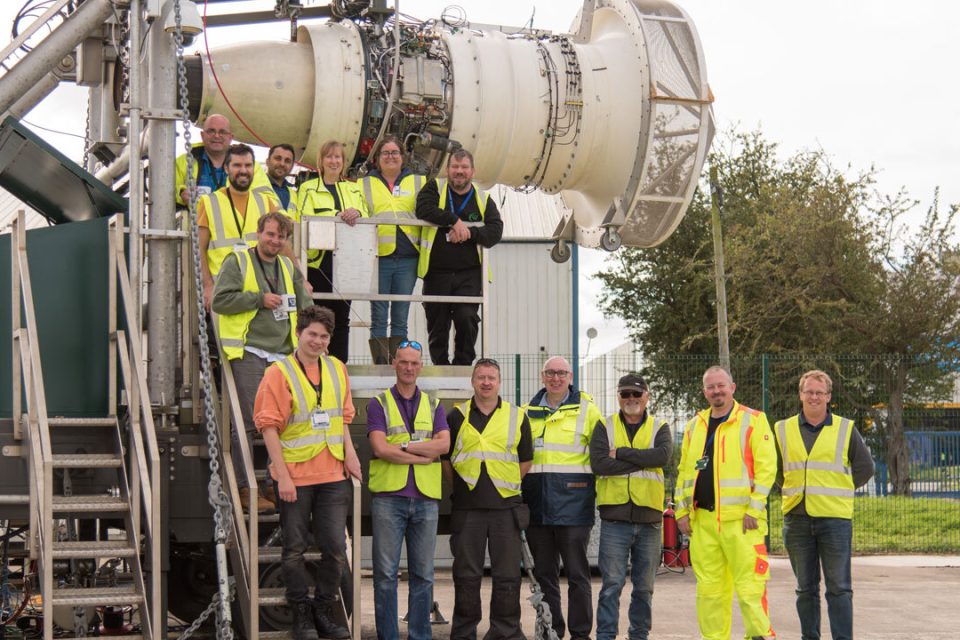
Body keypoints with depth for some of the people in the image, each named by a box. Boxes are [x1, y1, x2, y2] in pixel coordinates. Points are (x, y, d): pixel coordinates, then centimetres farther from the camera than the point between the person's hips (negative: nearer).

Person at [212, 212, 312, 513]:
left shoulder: (289, 268, 19)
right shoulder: (237, 263, 1)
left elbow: (305, 307, 23)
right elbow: (220, 300, -9)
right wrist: (260, 299, -11)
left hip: (282, 355, 6)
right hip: (249, 354, -6)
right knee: (247, 422, -9)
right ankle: (244, 488, -6)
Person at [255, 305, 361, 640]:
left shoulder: (336, 368, 9)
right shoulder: (279, 372, -7)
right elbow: (269, 426, -9)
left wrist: (349, 452, 5)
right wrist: (282, 475, -14)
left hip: (333, 474, 4)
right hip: (295, 475, -4)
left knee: (336, 548, 4)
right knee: (294, 549, 5)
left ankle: (324, 611, 17)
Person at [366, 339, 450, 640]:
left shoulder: (433, 405, 14)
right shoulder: (379, 404, 5)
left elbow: (444, 444, -3)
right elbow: (380, 448, -9)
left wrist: (402, 446, -10)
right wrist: (423, 455, -7)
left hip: (426, 497, 3)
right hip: (388, 495, -3)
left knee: (423, 573, 6)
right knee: (386, 573, -2)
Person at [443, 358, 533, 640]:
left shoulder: (517, 417, 8)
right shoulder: (457, 417, 8)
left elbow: (526, 460, 12)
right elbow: (445, 458, 12)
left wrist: (509, 486, 7)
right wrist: (460, 488, 8)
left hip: (506, 507, 0)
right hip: (467, 508, 0)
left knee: (507, 575, 2)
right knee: (466, 574, 5)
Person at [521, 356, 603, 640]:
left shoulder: (587, 410, 3)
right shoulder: (528, 412, 14)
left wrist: (595, 489, -3)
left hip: (573, 503, -4)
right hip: (537, 504, 4)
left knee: (577, 572, -1)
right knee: (543, 573, 8)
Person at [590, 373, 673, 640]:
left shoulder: (659, 428, 9)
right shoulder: (605, 427, 6)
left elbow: (663, 455, -14)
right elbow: (599, 464, -11)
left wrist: (621, 453, -14)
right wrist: (642, 462, -11)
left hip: (649, 518, 2)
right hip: (615, 518, -2)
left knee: (644, 586, 10)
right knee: (612, 583, -5)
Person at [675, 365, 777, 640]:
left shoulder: (753, 420, 1)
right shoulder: (695, 426, 18)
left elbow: (766, 466, -5)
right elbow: (684, 471, 20)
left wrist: (754, 507, -11)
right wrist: (682, 510, 11)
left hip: (740, 517, -5)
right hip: (702, 519, 5)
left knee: (749, 583, -9)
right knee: (709, 586, 7)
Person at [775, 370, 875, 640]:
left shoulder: (845, 429, 3)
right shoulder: (783, 430, 8)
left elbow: (865, 467, 11)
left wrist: (840, 491, 7)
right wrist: (788, 491, 12)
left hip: (835, 517, -2)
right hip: (796, 518, 2)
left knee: (839, 587, -4)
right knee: (805, 587, 8)